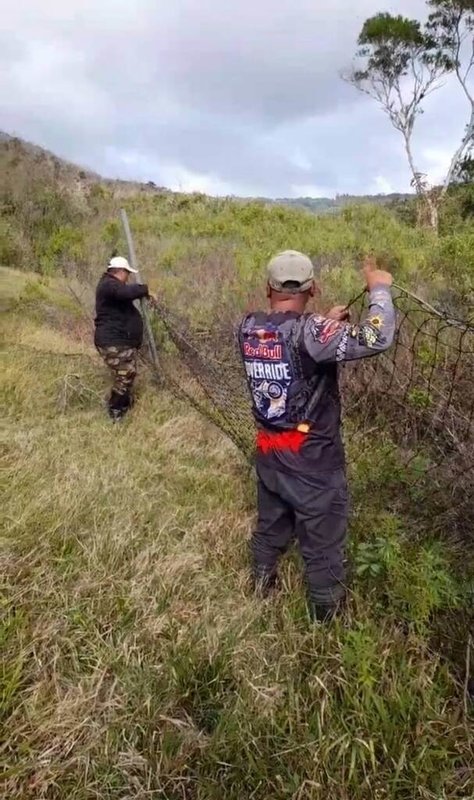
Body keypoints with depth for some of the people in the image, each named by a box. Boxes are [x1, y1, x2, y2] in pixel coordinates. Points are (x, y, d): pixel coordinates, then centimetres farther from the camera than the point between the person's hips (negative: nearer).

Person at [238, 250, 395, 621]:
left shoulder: (248, 328, -4)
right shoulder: (309, 331, -25)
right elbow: (377, 340, -31)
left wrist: (326, 323, 12)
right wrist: (379, 289, -16)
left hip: (269, 451, 6)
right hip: (312, 457, -6)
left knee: (271, 522, 28)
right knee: (323, 537, 15)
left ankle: (263, 583, 49)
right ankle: (326, 609, 35)